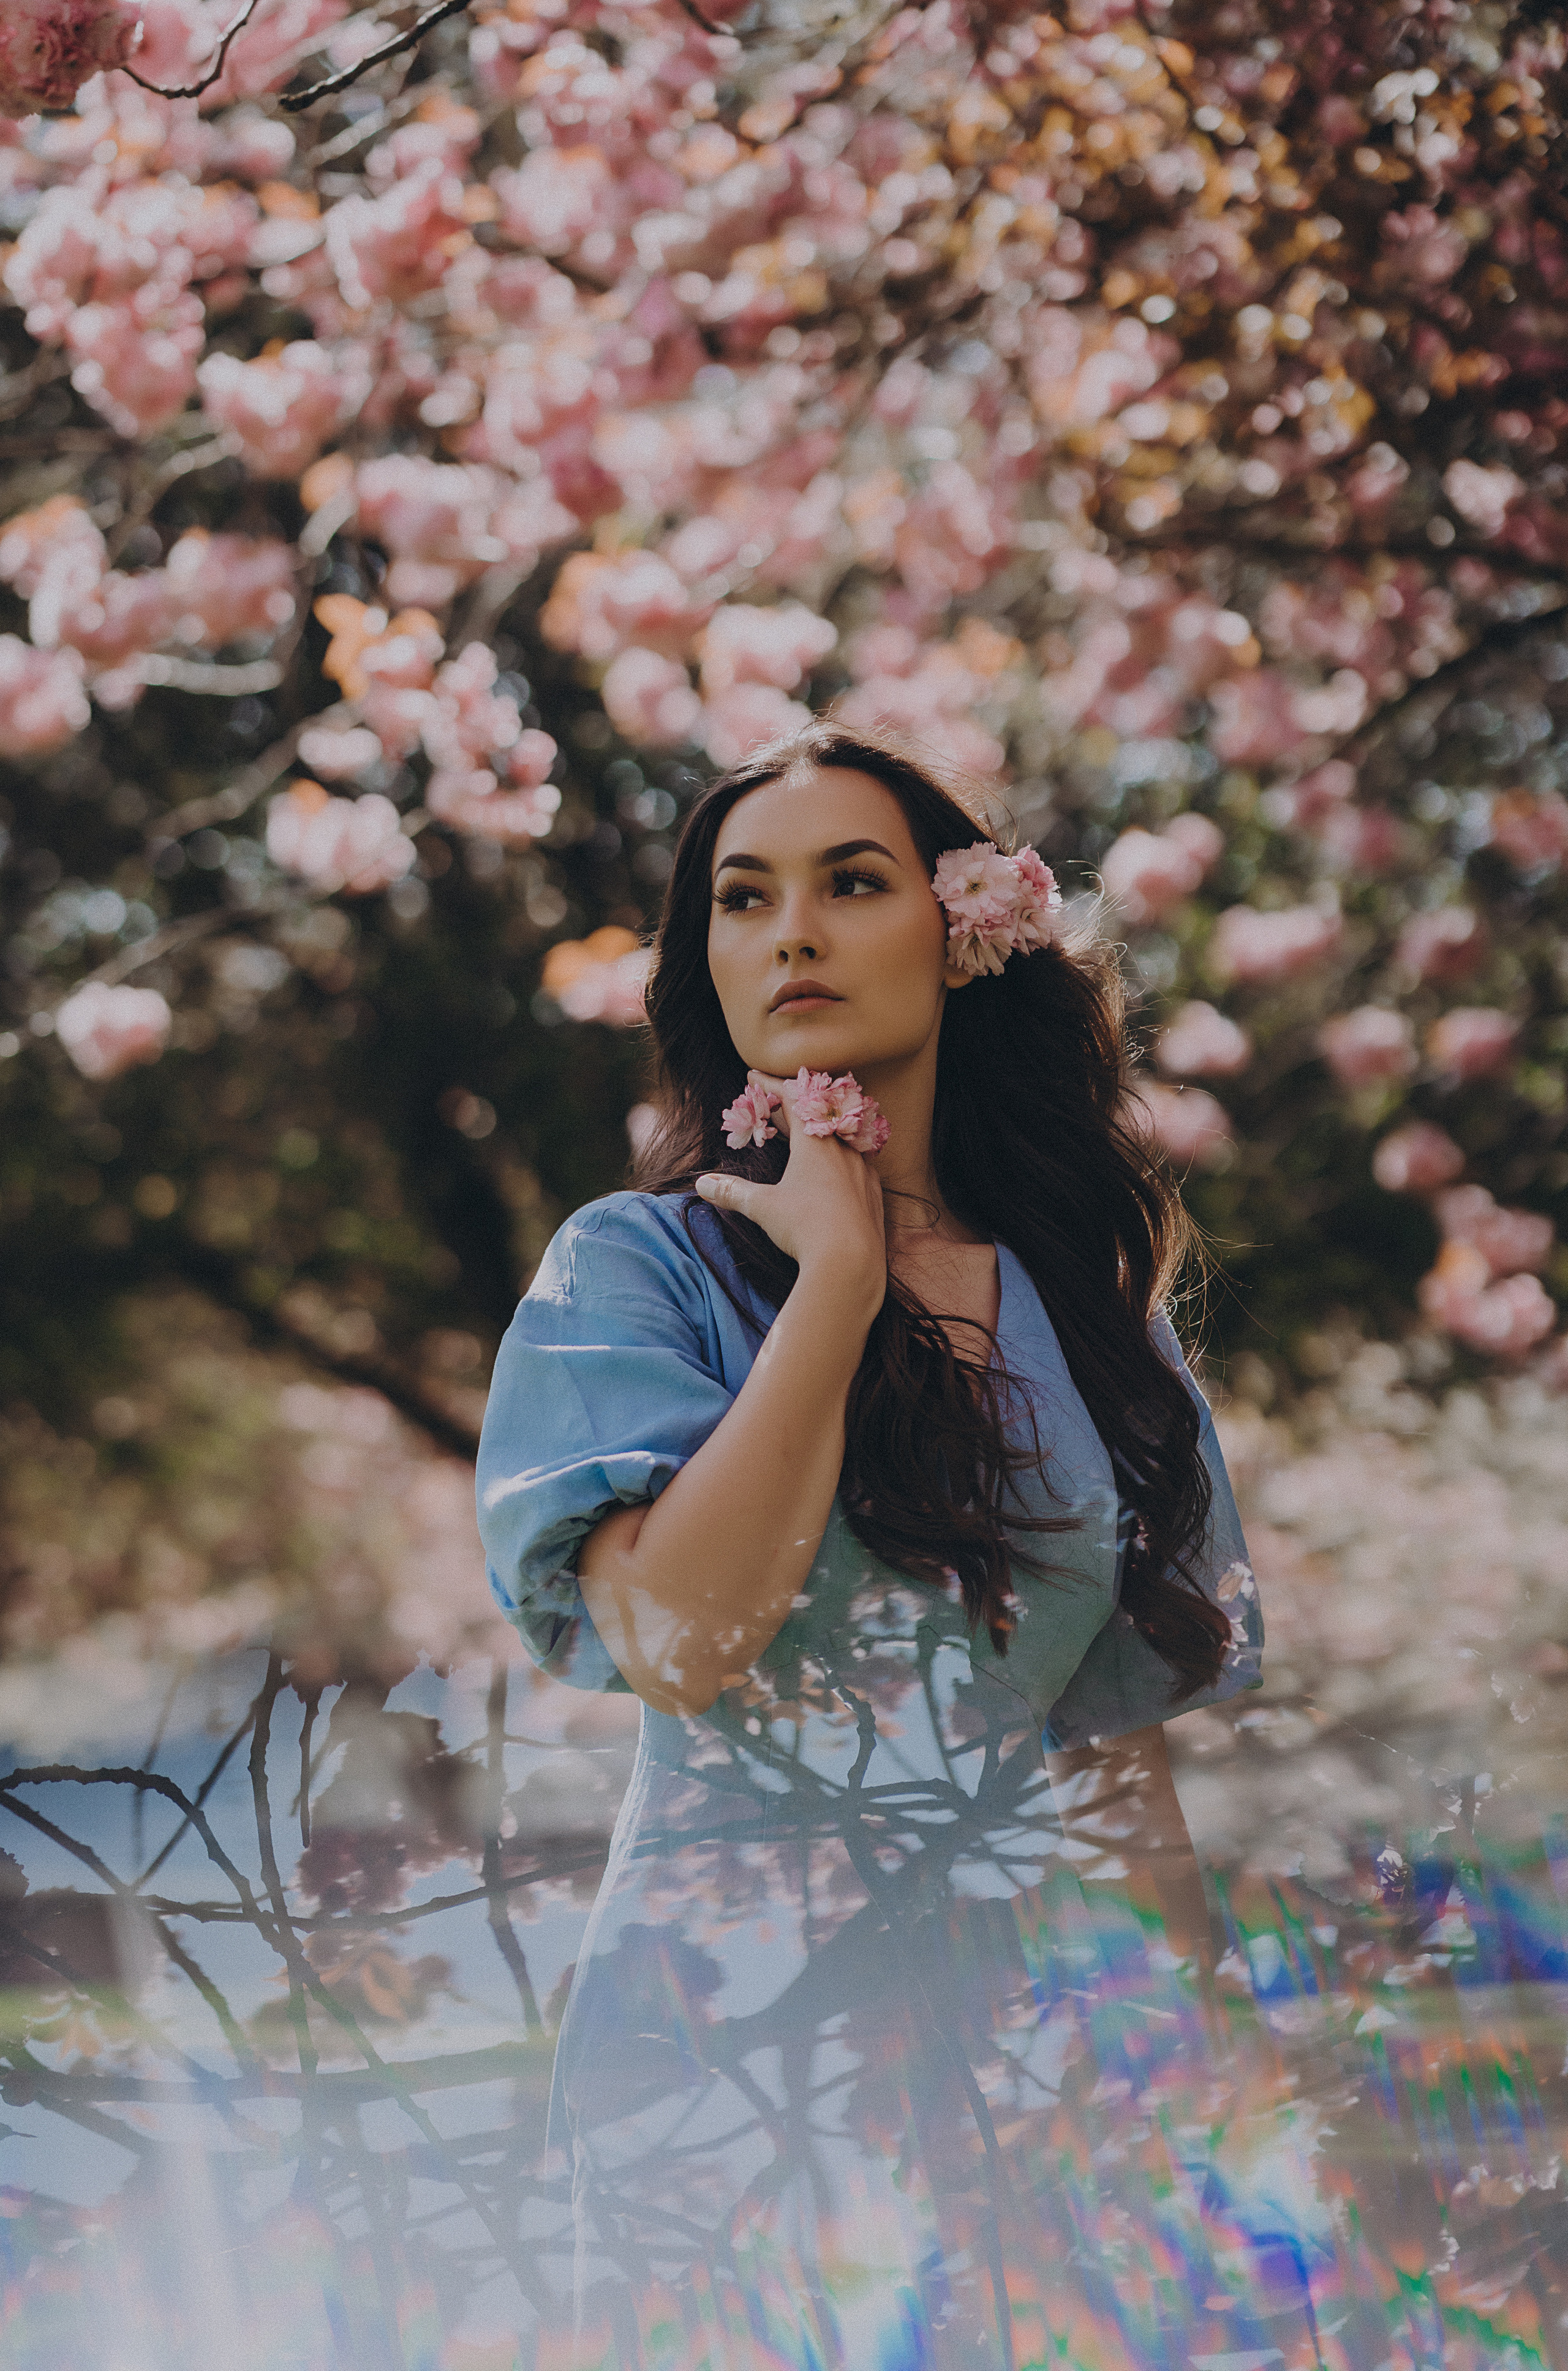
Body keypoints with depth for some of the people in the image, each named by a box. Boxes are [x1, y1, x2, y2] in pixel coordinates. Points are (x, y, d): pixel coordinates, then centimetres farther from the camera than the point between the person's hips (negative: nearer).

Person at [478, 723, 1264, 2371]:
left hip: (1071, 2018, 3)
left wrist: (1188, 2014, 2)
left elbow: (1142, 1695, 11)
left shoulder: (1090, 1285, 8)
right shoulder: (640, 1266, -3)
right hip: (749, 2033, -3)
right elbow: (672, 1636, -20)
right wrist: (841, 1274, -13)